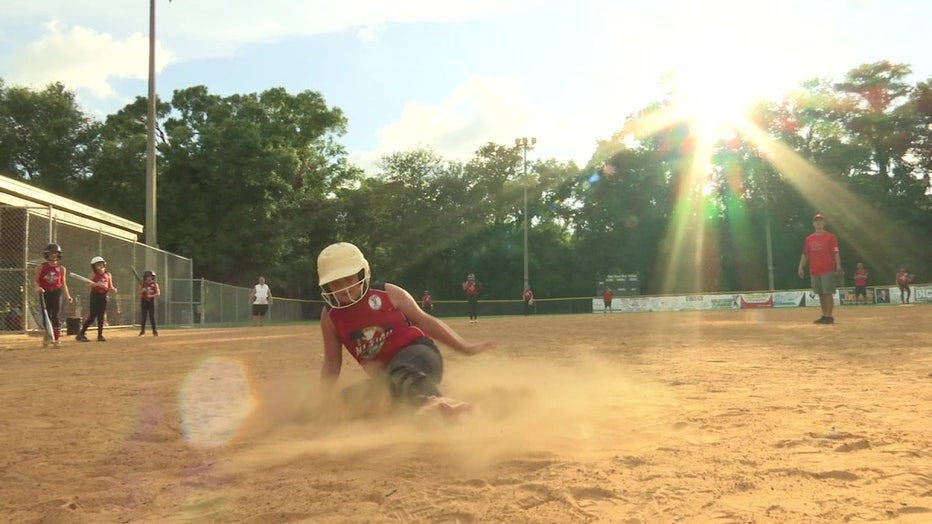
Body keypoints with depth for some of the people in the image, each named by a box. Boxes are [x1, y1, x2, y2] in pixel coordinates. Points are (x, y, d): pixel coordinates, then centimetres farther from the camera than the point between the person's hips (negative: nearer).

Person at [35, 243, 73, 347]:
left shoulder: (62, 268, 6)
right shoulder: (41, 268, 1)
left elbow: (63, 284, 8)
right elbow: (36, 281, 3)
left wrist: (67, 296, -2)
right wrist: (38, 287, -19)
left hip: (56, 293, 0)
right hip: (45, 293, 0)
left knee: (55, 316, -1)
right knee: (47, 316, 3)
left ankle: (57, 338, 2)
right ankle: (47, 338, 16)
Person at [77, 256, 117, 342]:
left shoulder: (108, 275, 9)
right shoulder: (93, 274, -3)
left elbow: (110, 287, 13)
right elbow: (88, 285, -14)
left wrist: (113, 289, -8)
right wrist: (97, 284, -29)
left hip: (103, 296, 4)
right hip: (95, 295, -4)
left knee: (101, 316, 7)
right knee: (92, 316, -8)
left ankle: (100, 335, 12)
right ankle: (81, 334, -2)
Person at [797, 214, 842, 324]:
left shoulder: (830, 237, -1)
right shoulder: (809, 239, 12)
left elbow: (836, 253, -7)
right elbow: (805, 255, 15)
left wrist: (838, 266, -17)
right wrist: (801, 268, 7)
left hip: (828, 270, -5)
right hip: (814, 271, 5)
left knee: (828, 293, -5)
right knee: (820, 294, 9)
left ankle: (829, 316, -3)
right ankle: (824, 316, 16)